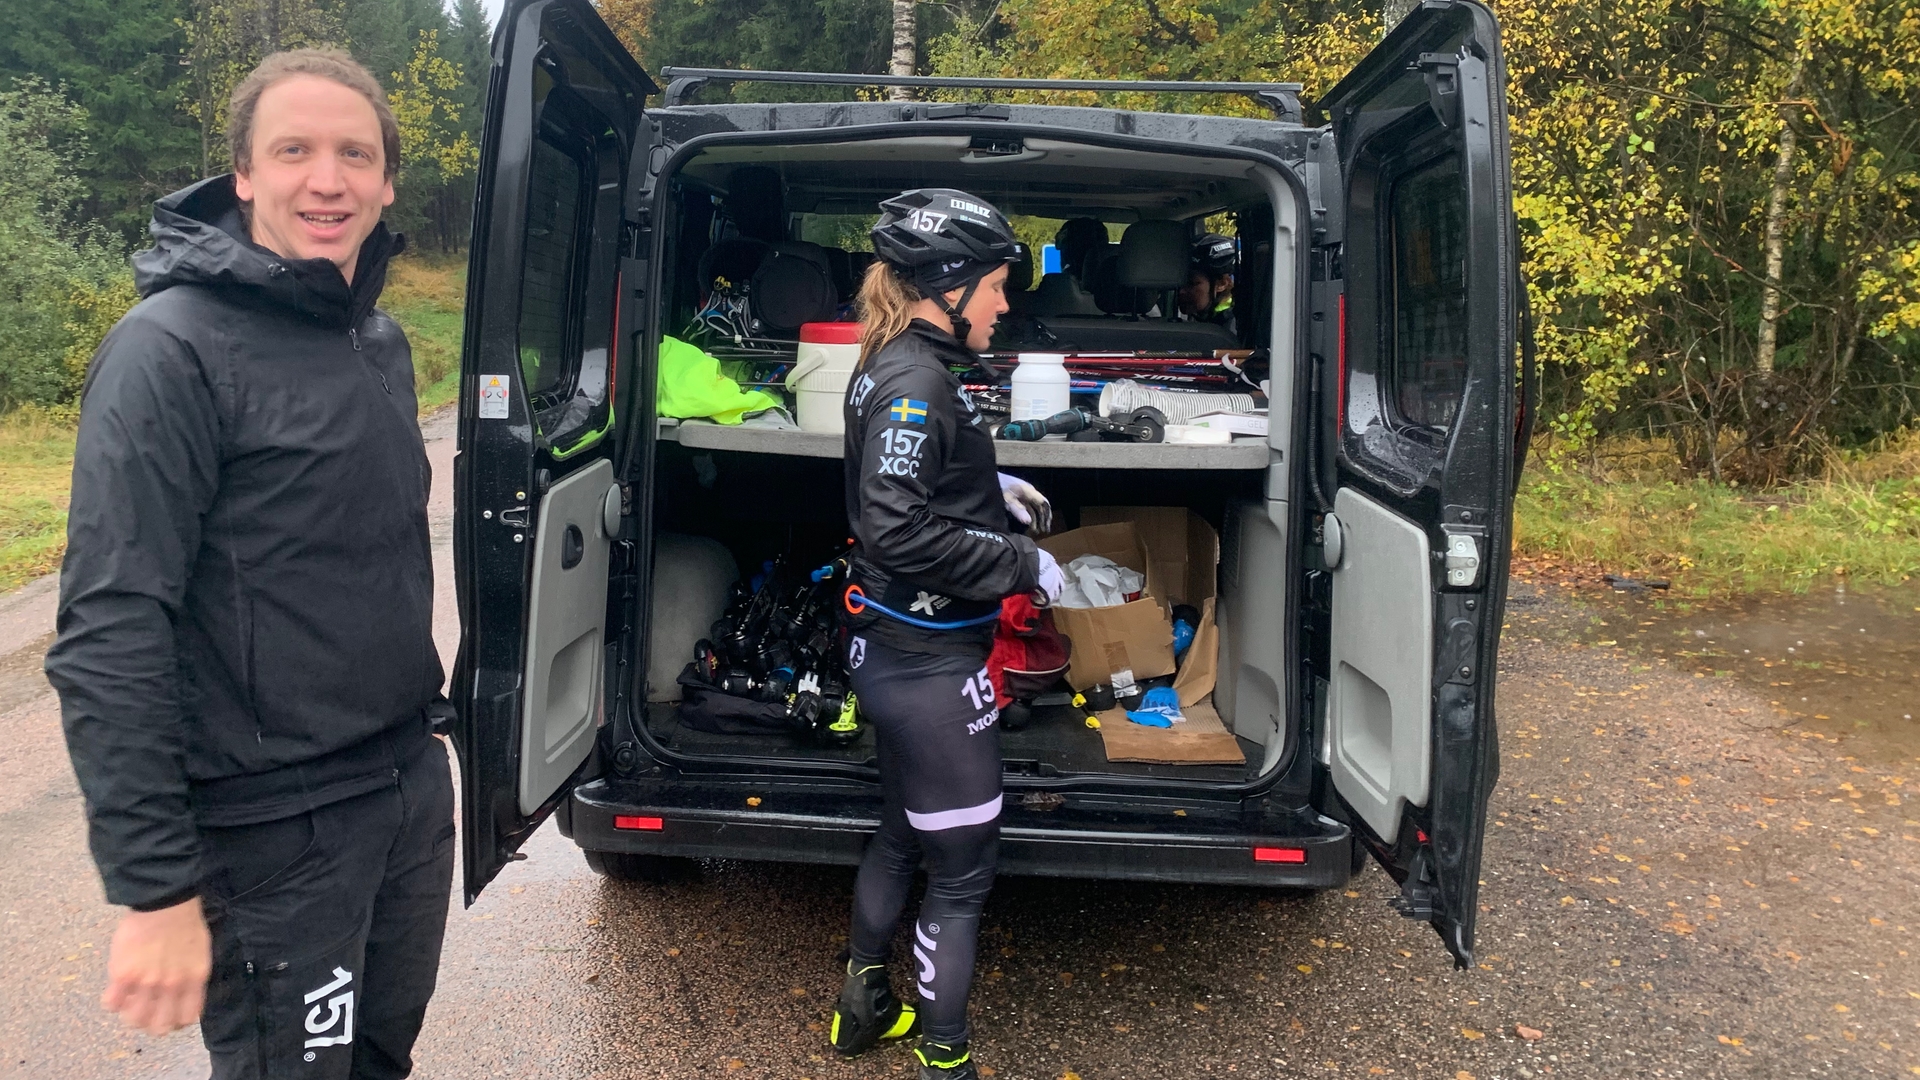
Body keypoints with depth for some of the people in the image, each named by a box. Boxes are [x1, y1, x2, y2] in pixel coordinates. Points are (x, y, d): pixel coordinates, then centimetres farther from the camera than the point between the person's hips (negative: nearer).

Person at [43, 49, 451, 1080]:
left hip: (413, 785, 7)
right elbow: (107, 637, -21)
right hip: (277, 833, -7)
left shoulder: (381, 340, 8)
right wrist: (156, 887, -22)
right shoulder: (171, 350, -17)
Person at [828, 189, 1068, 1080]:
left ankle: (863, 1005, 44)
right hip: (928, 662, -10)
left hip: (894, 647, 10)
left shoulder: (893, 368, 8)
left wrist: (994, 489, 13)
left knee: (903, 835, 26)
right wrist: (1024, 565, -21)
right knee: (962, 870, 5)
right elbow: (898, 529, -29)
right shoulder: (916, 383, -22)